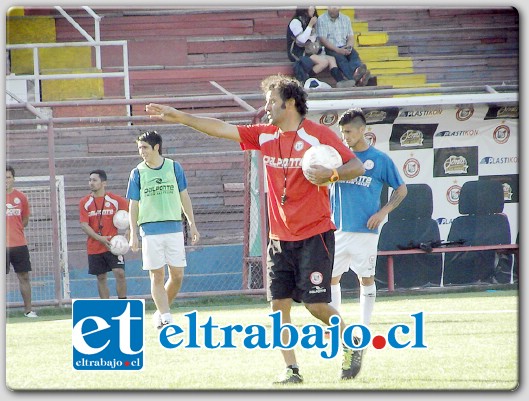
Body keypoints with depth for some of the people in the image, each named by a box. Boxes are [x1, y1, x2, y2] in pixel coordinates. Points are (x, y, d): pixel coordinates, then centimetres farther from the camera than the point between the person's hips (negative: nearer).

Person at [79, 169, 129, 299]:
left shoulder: (115, 200, -1)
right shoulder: (84, 202, 1)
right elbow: (84, 225, -5)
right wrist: (100, 238, -19)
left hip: (113, 244, -2)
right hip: (94, 248, 2)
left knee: (119, 273, -13)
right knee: (101, 278, 5)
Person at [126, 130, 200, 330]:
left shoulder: (174, 167, 5)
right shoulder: (137, 173, 4)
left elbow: (184, 197, 12)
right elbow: (133, 205, 5)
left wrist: (192, 224, 8)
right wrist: (133, 234, -1)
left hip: (174, 229, 1)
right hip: (150, 230, -1)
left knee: (177, 275, 0)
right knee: (157, 276, -4)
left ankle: (161, 310, 18)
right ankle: (165, 316, -2)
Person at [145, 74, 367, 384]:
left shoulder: (319, 135, -8)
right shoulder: (264, 136, 9)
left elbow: (357, 166, -8)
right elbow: (223, 129, 7)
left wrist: (330, 174, -27)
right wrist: (180, 117, 2)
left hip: (314, 236, -6)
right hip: (279, 239, 6)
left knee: (316, 303, -8)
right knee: (279, 303, -1)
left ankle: (352, 343, 17)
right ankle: (292, 369, 5)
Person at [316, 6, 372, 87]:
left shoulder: (346, 19, 19)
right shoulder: (321, 20, 5)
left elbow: (351, 37, 15)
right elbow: (323, 40, -5)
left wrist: (348, 47, -9)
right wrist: (337, 50, -18)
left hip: (344, 48, 4)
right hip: (331, 49, -4)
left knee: (354, 54, -29)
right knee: (340, 58, -35)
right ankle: (355, 79, -64)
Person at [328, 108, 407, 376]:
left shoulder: (379, 160, 0)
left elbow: (401, 189, 6)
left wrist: (383, 212, -7)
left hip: (365, 230, -3)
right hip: (338, 229, 3)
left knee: (366, 278, 2)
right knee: (331, 276, 3)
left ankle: (364, 328, 9)